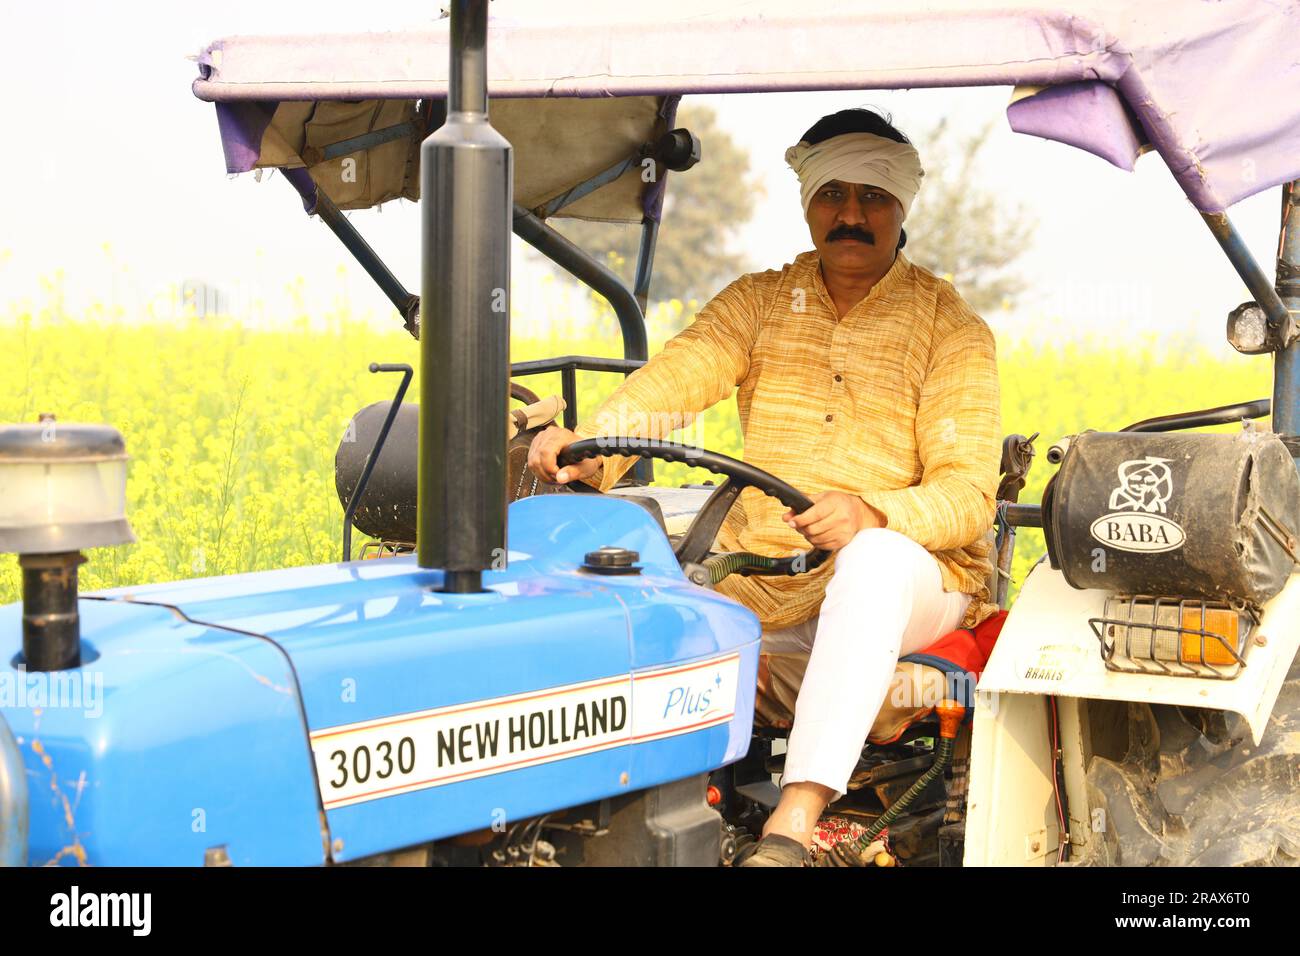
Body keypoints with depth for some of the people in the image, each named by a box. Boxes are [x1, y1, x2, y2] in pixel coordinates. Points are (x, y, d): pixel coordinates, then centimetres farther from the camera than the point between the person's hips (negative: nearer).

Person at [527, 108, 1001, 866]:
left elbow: (968, 493, -9)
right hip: (758, 584, 4)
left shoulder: (950, 327, 1)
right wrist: (590, 448, -31)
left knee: (875, 557, -39)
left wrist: (872, 513, -31)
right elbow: (677, 378, -9)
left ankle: (795, 820, -47)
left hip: (907, 580, -4)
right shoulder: (759, 302, 11)